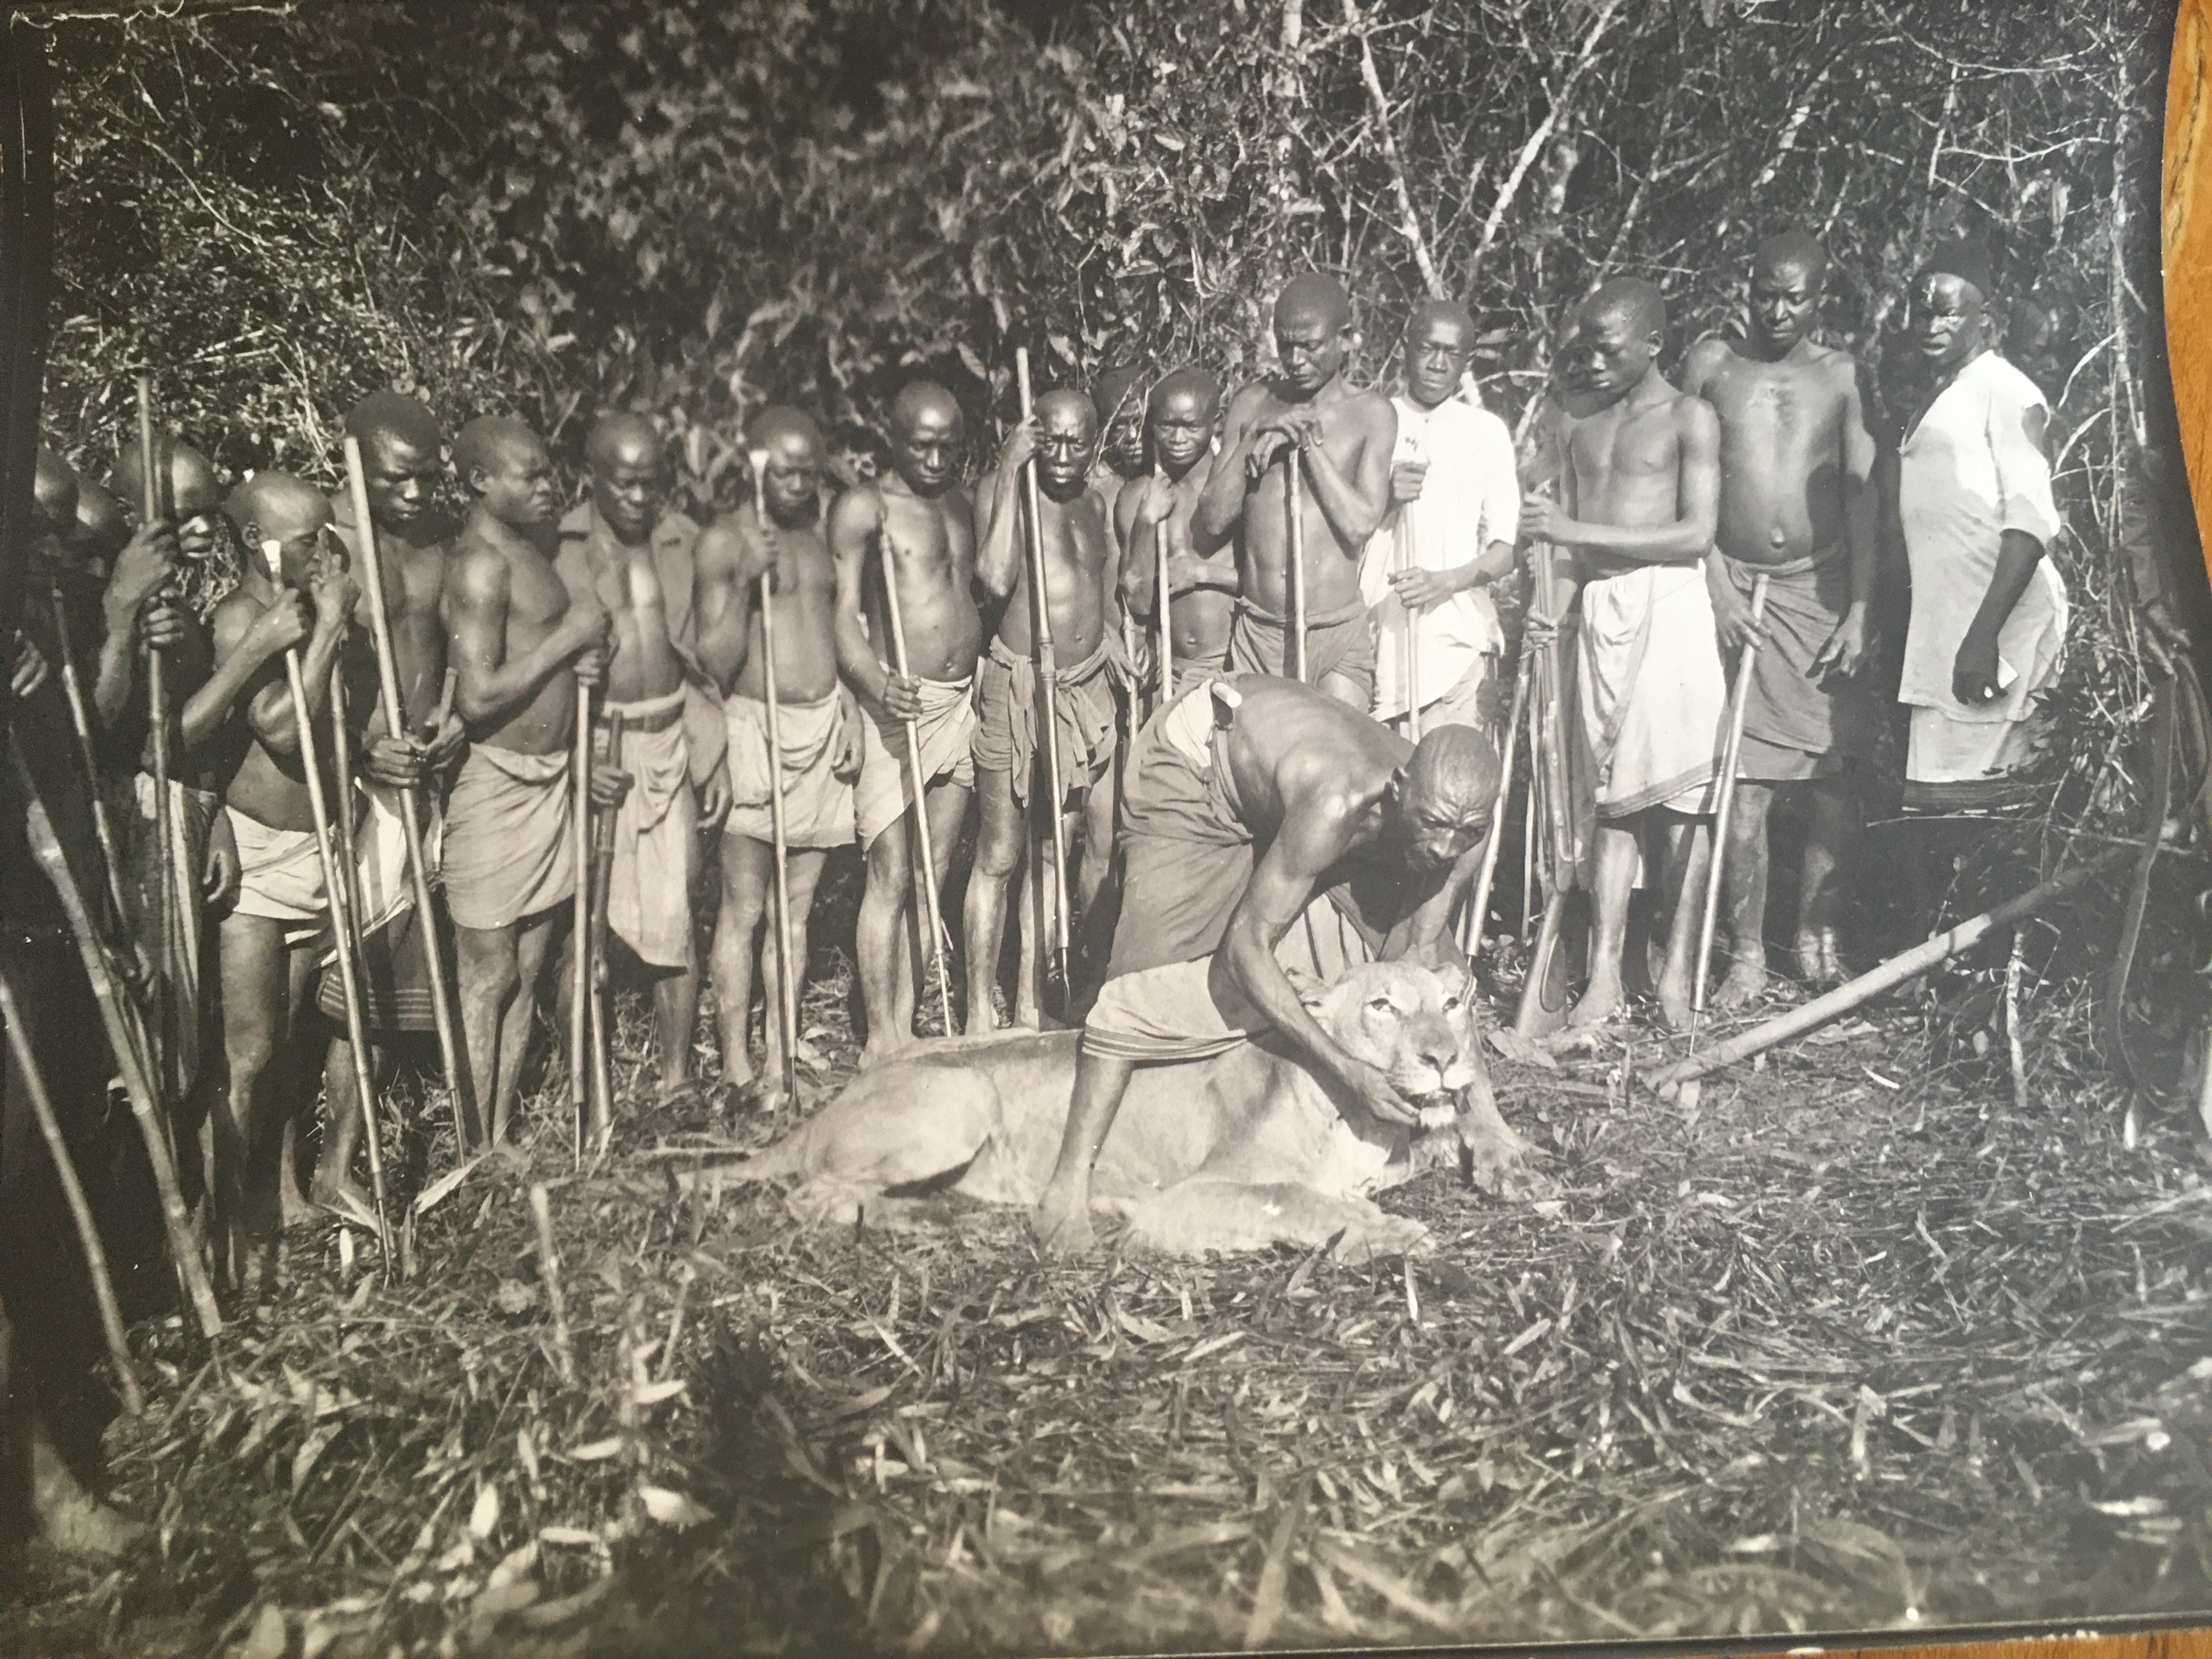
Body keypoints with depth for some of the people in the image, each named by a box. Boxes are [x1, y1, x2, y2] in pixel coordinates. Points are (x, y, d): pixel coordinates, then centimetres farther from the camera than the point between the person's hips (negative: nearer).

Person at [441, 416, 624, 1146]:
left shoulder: (530, 546, 12)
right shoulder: (480, 564, -17)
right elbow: (478, 697, -24)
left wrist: (574, 761, 8)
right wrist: (571, 635, -16)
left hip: (549, 778, 9)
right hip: (494, 783, -9)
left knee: (528, 971, 14)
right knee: (489, 976, 0)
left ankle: (502, 1135, 25)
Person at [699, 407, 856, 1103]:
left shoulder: (826, 531, 10)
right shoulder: (724, 542, -6)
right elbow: (717, 663, -9)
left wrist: (852, 718, 9)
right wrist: (746, 582, -20)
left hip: (825, 726, 5)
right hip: (755, 726, -4)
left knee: (797, 907, 8)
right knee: (744, 908, -2)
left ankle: (779, 1061, 15)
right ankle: (735, 1065, 7)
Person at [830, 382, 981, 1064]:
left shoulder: (961, 502, 17)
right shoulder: (864, 506, -4)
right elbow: (844, 614, -11)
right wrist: (877, 685, -26)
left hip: (960, 701, 6)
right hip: (896, 703, -6)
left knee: (933, 873, 6)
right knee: (891, 873, -7)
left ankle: (904, 1025, 13)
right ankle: (881, 1038, 0)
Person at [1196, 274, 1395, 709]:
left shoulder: (1371, 414, 2)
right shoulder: (1253, 404, 8)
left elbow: (1360, 525, -10)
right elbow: (1211, 523, 2)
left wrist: (1309, 440, -7)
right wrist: (1255, 437, -10)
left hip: (1338, 634, -2)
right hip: (1258, 631, 2)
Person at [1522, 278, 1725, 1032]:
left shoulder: (1689, 418, -1)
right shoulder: (1573, 416, 15)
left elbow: (1697, 533, -11)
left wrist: (1578, 531, -14)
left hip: (1670, 606, -4)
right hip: (1598, 608, 5)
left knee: (1678, 792, -5)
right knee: (1613, 792, 4)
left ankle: (1677, 972, 2)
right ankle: (1604, 975, 4)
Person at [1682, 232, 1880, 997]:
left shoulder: (1842, 375, 6)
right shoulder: (1711, 362, 5)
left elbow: (1862, 494, 4)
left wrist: (1859, 609, -4)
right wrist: (1714, 586, -5)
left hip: (1822, 589, 1)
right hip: (1734, 588, -1)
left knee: (1836, 775, 1)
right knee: (1743, 780, -5)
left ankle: (1817, 937, 15)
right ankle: (1747, 954, 4)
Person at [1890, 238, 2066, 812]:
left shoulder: (2004, 391, -5)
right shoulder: (1932, 399, 21)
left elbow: (2032, 521, -15)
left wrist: (1982, 635, -23)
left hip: (1994, 615, -8)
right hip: (1938, 622, 8)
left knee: (1956, 793, -12)